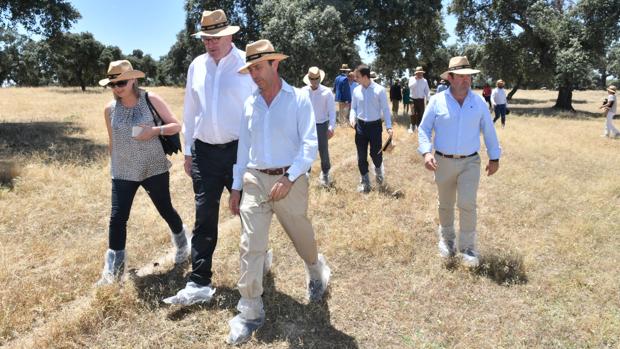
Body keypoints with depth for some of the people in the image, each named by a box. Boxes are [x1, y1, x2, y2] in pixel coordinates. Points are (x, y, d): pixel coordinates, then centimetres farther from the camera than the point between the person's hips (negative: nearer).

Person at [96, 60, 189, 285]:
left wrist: (155, 130, -23)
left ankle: (182, 244, 39)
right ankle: (114, 268, 9)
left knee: (165, 210, 11)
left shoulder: (151, 100, -8)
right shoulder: (110, 109, 2)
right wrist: (113, 166, 17)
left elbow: (176, 125, -6)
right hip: (123, 173, 3)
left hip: (154, 169, -2)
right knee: (117, 218, -3)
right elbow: (112, 141, 13)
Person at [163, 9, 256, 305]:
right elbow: (189, 111, 13)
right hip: (204, 152, 4)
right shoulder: (196, 66, 8)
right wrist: (188, 152, 12)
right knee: (204, 218, 5)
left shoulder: (247, 64, -6)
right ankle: (199, 284, 12)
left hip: (239, 150, -3)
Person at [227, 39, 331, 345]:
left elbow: (310, 144, -10)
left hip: (290, 180, -3)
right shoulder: (250, 104, 8)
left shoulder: (299, 99, -5)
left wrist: (288, 179, -20)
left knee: (302, 237, 15)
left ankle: (317, 274, 48)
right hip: (255, 180, 3)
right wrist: (236, 187, 12)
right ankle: (250, 312, 9)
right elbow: (243, 147, 13)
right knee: (250, 246, -3)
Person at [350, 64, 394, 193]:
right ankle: (364, 181, 21)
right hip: (360, 125, 3)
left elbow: (385, 109, -6)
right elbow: (353, 107, 10)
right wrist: (352, 118, -11)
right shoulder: (356, 90, 1)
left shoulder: (379, 90, -9)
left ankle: (378, 170, 36)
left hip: (375, 125, -3)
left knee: (375, 153, 1)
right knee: (361, 156, 6)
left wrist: (389, 126, -13)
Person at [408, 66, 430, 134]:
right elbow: (410, 86, -20)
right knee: (413, 114, -5)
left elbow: (427, 91, 5)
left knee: (420, 114, 5)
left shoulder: (424, 81, 4)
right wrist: (416, 79, -21)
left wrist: (428, 100, -5)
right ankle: (412, 127, 6)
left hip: (421, 100, 2)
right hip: (413, 99, -2)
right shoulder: (412, 79, -1)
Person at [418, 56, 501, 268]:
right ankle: (446, 239, 36)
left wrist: (494, 157, 10)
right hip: (443, 162, 0)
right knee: (445, 205, 14)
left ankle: (467, 248, 5)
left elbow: (489, 131, 9)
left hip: (470, 162, 0)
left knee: (467, 205, -10)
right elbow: (424, 129, -2)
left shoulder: (479, 102, 2)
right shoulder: (437, 101, -4)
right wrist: (426, 152, -16)